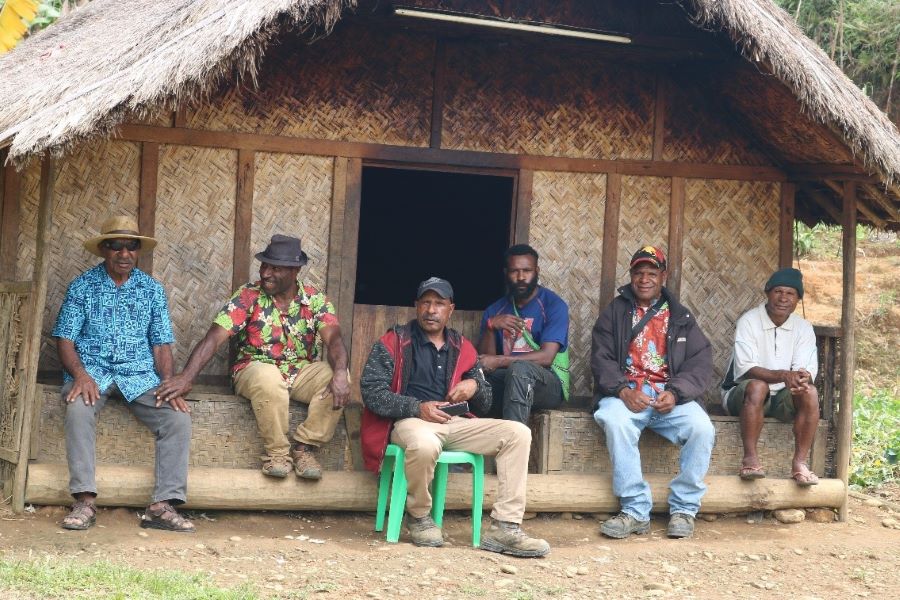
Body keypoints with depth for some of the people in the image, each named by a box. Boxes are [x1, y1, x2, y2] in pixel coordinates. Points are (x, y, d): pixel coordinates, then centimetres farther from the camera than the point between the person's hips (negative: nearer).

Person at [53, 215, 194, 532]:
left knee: (178, 417, -23)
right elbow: (65, 338, 1)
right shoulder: (82, 286, 6)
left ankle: (162, 505, -22)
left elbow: (161, 344, 9)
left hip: (140, 375, 2)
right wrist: (80, 374, -19)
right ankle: (85, 500, -33)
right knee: (78, 409, -35)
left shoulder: (152, 289, 12)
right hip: (92, 371, -2)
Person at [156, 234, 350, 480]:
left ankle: (304, 447, -16)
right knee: (268, 376, -38)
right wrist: (186, 377, -29)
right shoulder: (248, 297, -7)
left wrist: (340, 373, -38)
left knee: (337, 377, -26)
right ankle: (277, 451, -20)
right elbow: (214, 337, -15)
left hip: (300, 373, 3)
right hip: (255, 371, -2)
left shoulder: (315, 299, -2)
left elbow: (333, 338, -17)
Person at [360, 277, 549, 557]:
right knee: (425, 444, -41)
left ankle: (505, 529, -17)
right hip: (409, 421, -5)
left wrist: (475, 386, -2)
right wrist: (417, 408, -17)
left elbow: (485, 403, 23)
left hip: (453, 423, 6)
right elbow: (371, 391, -6)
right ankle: (419, 517, -9)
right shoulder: (394, 342, 5)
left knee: (518, 433, -12)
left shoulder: (462, 348, 19)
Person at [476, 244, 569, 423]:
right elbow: (484, 360, 4)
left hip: (547, 384, -3)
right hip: (505, 381, 3)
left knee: (520, 368, -37)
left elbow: (546, 356, -16)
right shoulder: (495, 310, 12)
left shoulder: (554, 305, -4)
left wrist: (498, 361, -19)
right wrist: (490, 326, -12)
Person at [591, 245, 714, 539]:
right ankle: (635, 511, -28)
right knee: (616, 422, -36)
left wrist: (675, 393, -13)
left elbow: (700, 361, 6)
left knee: (702, 428, -29)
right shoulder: (615, 311, 15)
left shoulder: (681, 317, 17)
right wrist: (623, 390, -16)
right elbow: (601, 358, 4)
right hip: (625, 391, -1)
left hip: (670, 395, 1)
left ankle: (684, 509, -13)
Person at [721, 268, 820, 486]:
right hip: (741, 394, -4)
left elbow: (807, 370, -7)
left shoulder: (804, 328, 2)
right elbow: (745, 369, -21)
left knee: (810, 392, -25)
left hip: (781, 398, 4)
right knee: (757, 386, -36)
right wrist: (782, 375, -37)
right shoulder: (749, 321, -11)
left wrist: (803, 377, -34)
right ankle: (750, 459, -34)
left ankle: (800, 462, -24)